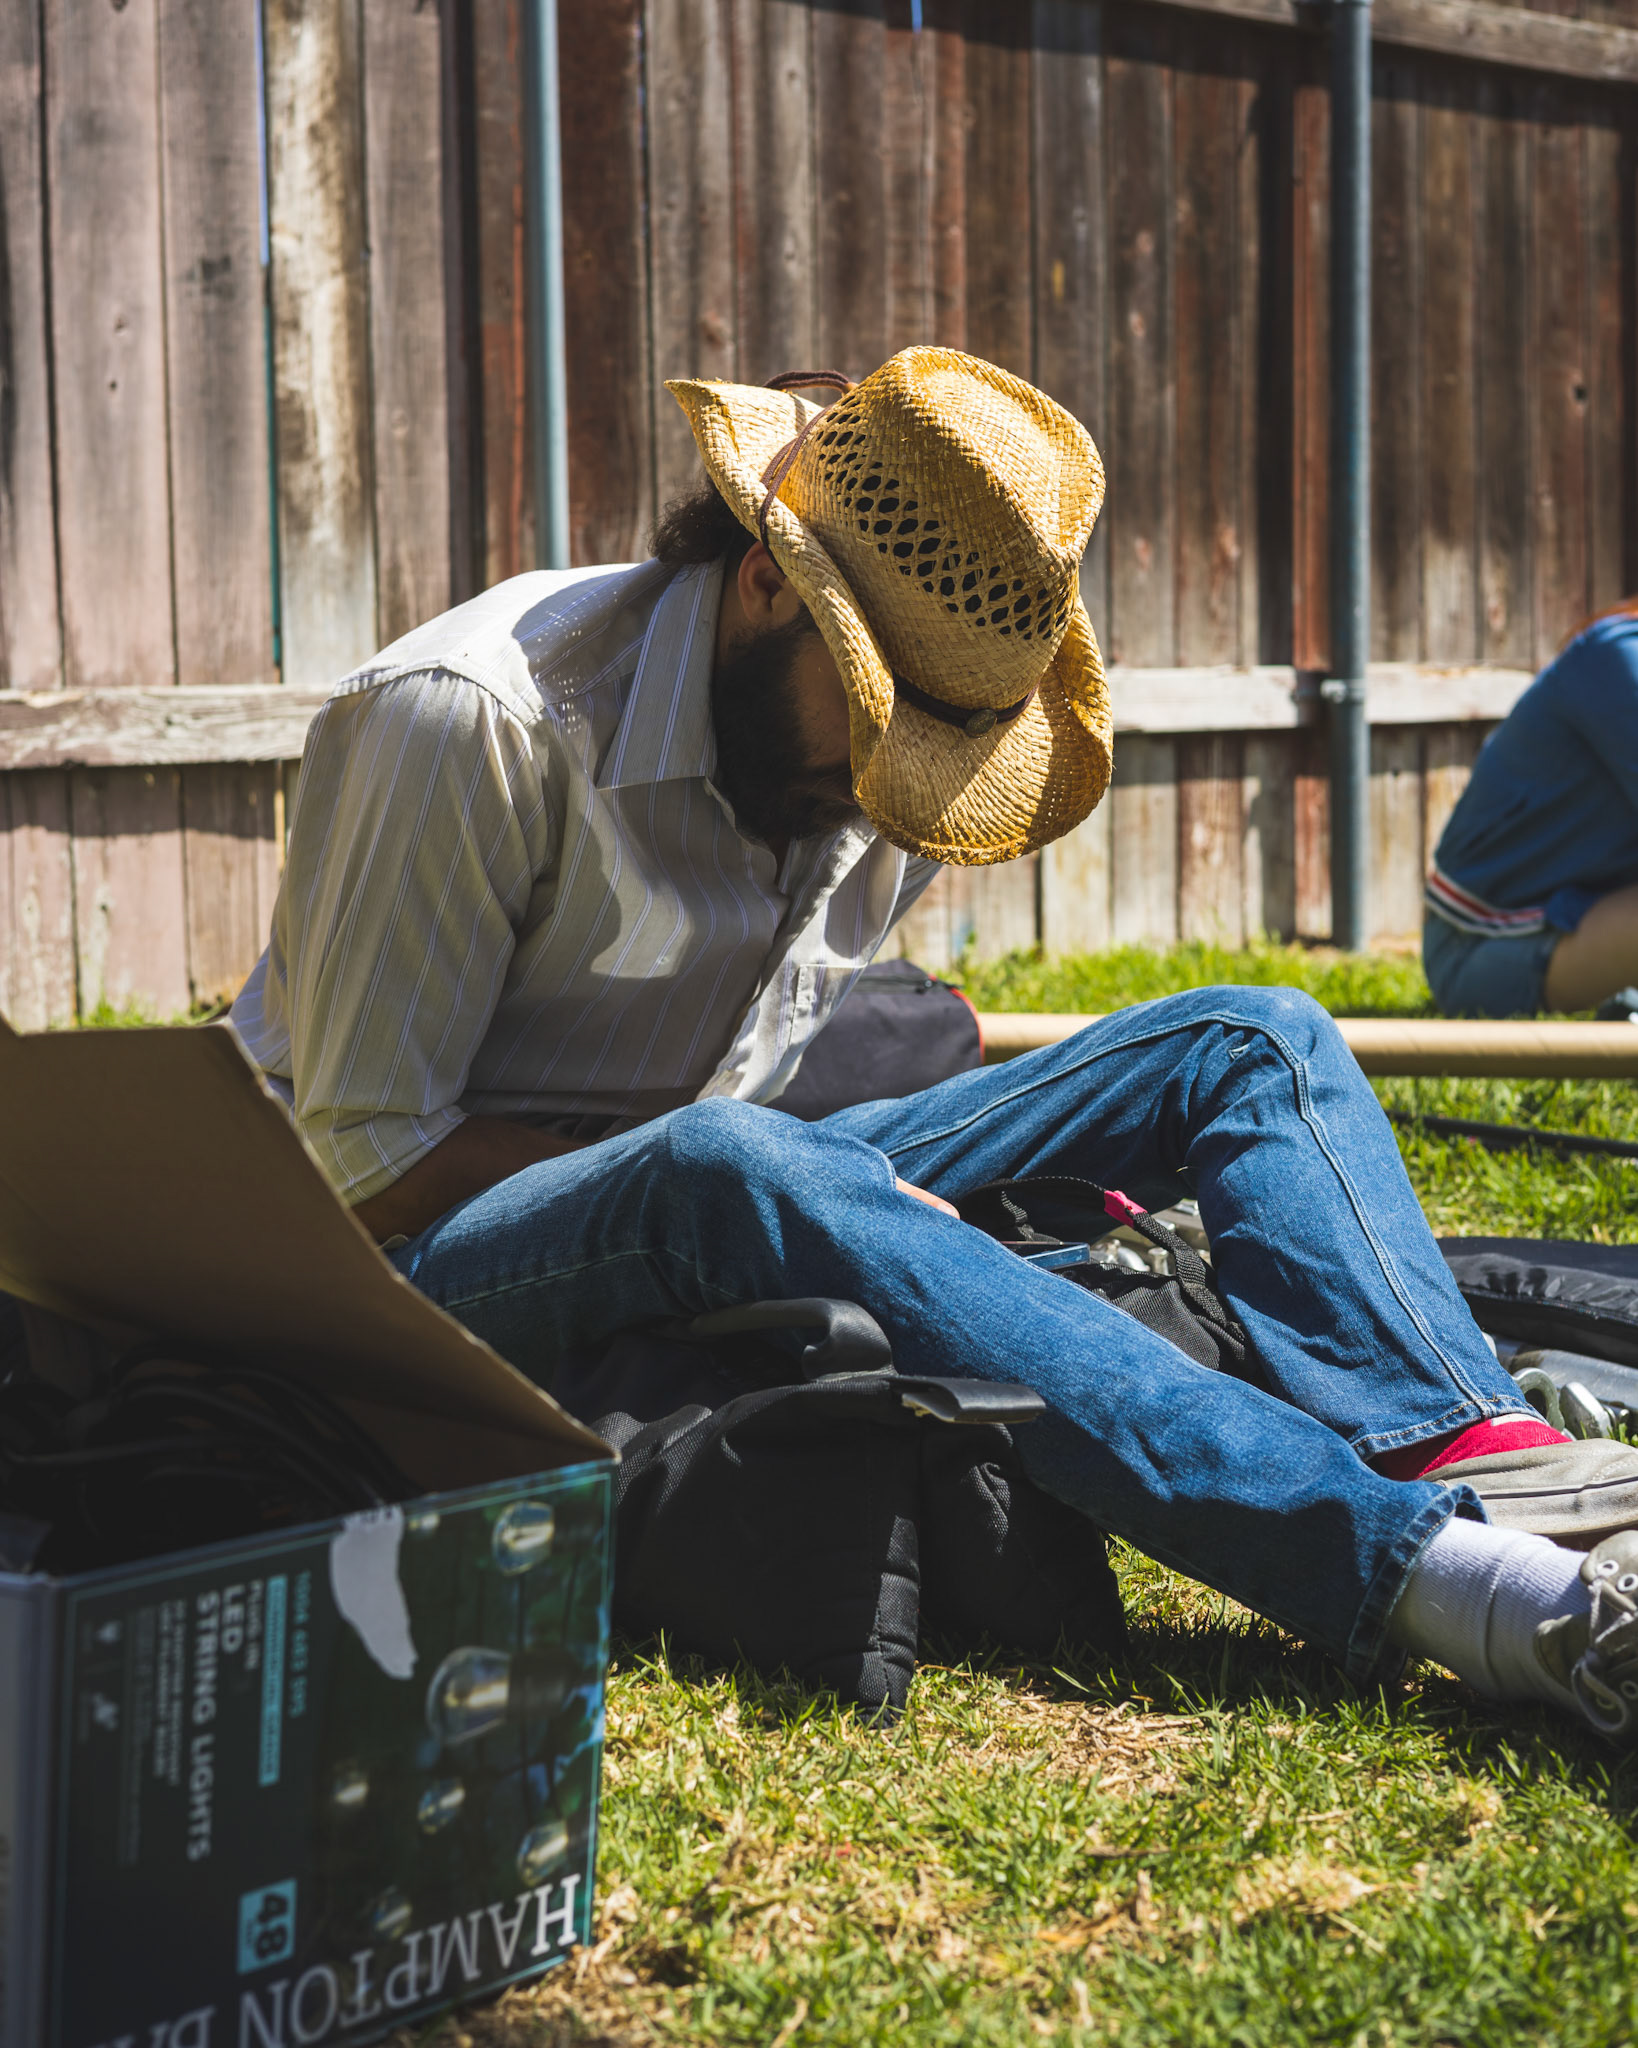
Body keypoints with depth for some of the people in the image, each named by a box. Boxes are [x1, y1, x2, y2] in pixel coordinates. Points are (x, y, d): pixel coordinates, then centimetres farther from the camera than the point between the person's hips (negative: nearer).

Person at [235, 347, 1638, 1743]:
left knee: (1251, 1046, -4)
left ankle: (1475, 1448, -33)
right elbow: (366, 1157, -17)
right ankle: (1423, 1572, -48)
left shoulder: (885, 748, 5)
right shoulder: (472, 720, -17)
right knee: (732, 1170, -42)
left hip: (729, 1215, 7)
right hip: (437, 1264, -7)